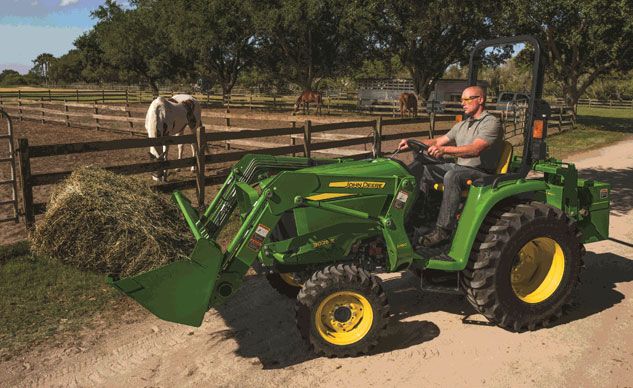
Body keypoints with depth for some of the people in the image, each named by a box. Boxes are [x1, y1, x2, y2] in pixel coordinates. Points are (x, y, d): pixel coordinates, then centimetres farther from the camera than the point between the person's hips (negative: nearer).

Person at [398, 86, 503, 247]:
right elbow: (437, 142, 18)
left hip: (480, 172, -8)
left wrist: (445, 150, -39)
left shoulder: (491, 123, -8)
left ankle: (443, 229, -36)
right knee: (419, 167, -6)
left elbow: (475, 149, -25)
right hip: (459, 167, 8)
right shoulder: (462, 125, 20)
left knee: (452, 176, -39)